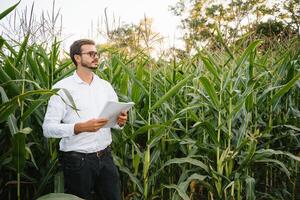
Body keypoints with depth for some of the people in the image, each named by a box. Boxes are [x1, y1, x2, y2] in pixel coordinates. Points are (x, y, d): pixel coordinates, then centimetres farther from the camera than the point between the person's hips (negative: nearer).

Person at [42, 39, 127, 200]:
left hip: (105, 156, 5)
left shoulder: (105, 86, 8)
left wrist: (120, 121, -12)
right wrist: (81, 127, -26)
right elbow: (48, 128, -14)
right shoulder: (62, 88, -7)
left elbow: (116, 120, 11)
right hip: (77, 160, -4)